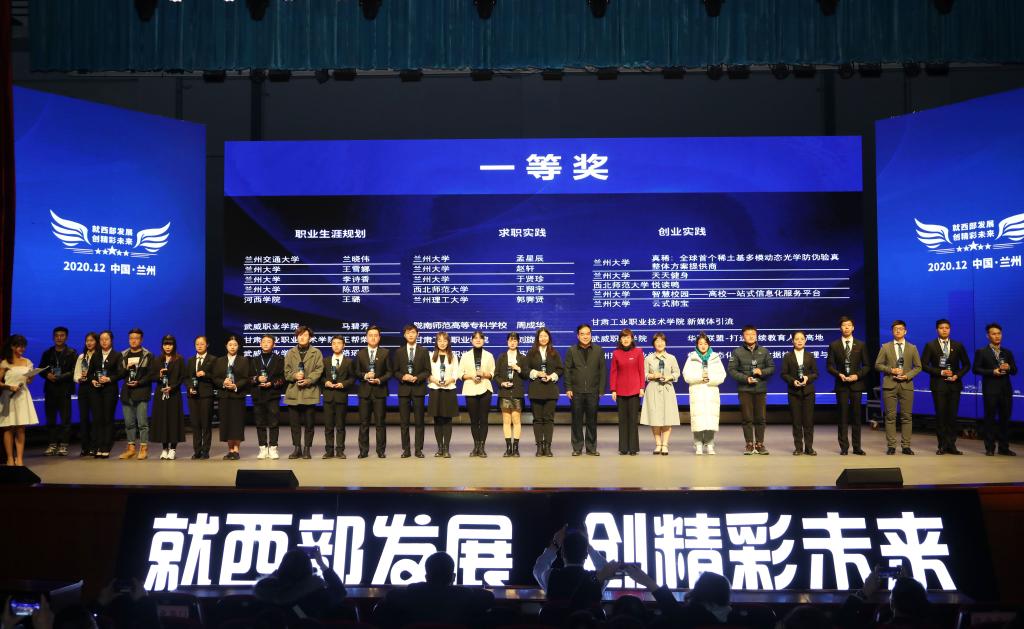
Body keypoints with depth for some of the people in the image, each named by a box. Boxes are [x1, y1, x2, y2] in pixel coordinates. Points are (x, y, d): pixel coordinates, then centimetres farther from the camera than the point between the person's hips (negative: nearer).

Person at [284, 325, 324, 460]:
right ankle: (297, 448, 13)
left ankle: (307, 449, 9)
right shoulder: (290, 353, 13)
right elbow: (286, 371, 8)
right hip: (293, 392, 2)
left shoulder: (316, 353, 7)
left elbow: (319, 370, -2)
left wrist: (308, 380, -15)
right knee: (294, 422, 4)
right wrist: (294, 375, -12)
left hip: (309, 392, -2)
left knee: (309, 422, 1)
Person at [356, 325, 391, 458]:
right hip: (364, 391, 1)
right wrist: (364, 376, -12)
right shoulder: (360, 353, 10)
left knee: (380, 422, 0)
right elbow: (356, 372, 8)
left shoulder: (384, 353, 6)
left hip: (379, 391, -1)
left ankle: (380, 450, 6)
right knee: (363, 422, 3)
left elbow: (389, 372, 3)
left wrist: (380, 380, -13)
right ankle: (363, 450, 9)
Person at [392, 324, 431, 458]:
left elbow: (427, 371, 2)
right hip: (403, 389, 1)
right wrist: (403, 377, -12)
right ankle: (406, 449, 8)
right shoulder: (398, 352, 9)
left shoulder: (424, 351, 6)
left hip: (418, 388, -1)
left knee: (419, 421, 0)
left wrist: (417, 378, -14)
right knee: (404, 421, 2)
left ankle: (419, 449, 5)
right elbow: (395, 371, 7)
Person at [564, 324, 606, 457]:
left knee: (592, 421, 5)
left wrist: (601, 390, -1)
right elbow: (567, 370, 4)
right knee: (577, 421, 3)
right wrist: (568, 388, -5)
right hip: (576, 391, 0)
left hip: (593, 391, 0)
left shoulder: (598, 351, 7)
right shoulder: (571, 351, 6)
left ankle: (591, 448, 14)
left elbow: (602, 371, 5)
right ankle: (577, 448, 11)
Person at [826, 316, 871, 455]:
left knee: (856, 416, 3)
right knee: (843, 416, 0)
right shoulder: (834, 345, 5)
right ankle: (844, 447, 5)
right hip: (841, 384, -1)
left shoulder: (861, 345, 7)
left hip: (856, 383, 1)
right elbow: (829, 365, 3)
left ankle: (857, 447, 9)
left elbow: (866, 365, 7)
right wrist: (839, 374, -14)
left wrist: (857, 375, -9)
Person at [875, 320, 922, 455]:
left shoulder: (912, 348, 10)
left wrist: (908, 375, -8)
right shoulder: (885, 347, 7)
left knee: (907, 416, 1)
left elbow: (918, 367, 9)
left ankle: (906, 446, 7)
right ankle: (891, 446, 3)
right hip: (889, 385, -1)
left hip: (906, 385, 1)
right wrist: (891, 370, -11)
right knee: (890, 416, -1)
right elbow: (878, 365, 5)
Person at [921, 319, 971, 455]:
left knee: (953, 416, 1)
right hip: (938, 384, -2)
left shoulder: (958, 345, 8)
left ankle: (951, 445, 7)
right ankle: (942, 445, 6)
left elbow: (966, 364, 11)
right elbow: (924, 364, -2)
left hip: (954, 384, 2)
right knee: (940, 415, 0)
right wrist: (940, 372, -12)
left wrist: (957, 375, -6)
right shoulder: (930, 345, 2)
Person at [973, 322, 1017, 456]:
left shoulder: (1007, 352, 14)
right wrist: (992, 372, -16)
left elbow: (1014, 370, 12)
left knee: (1005, 418, 5)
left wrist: (1008, 368, -10)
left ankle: (1004, 447, 13)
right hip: (990, 389, -4)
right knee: (990, 418, 0)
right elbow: (976, 369, -4)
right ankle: (990, 448, 6)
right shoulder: (981, 352, 2)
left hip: (1005, 389, 4)